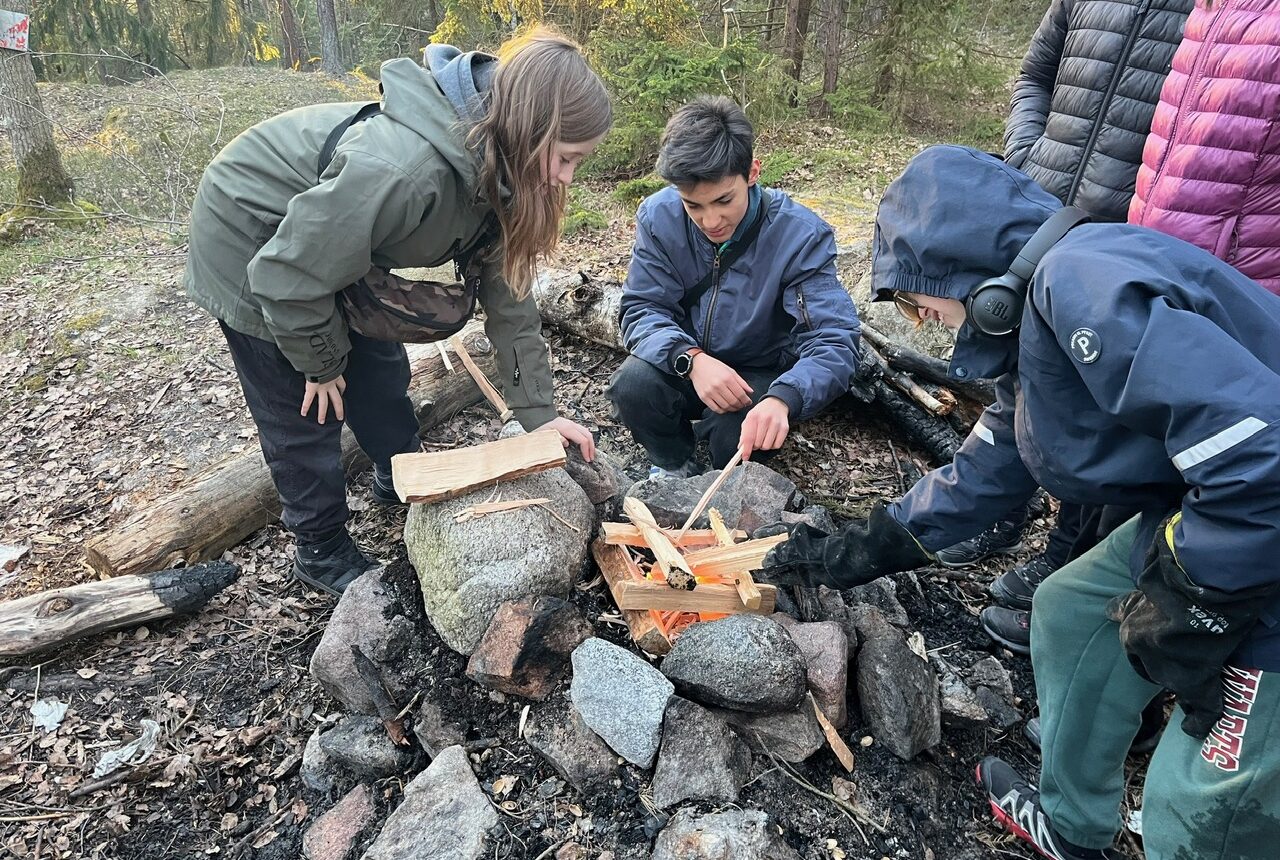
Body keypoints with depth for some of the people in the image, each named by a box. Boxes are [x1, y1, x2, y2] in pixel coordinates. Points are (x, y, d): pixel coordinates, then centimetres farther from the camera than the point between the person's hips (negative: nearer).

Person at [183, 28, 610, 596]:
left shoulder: (494, 174, -15)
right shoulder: (405, 170, -42)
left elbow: (507, 295, -9)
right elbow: (289, 276, -32)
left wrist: (538, 411, -10)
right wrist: (320, 364, -13)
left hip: (334, 242, 7)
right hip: (252, 246, -7)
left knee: (379, 371, 17)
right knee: (309, 408, 2)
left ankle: (401, 481, 42)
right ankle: (320, 551, 23)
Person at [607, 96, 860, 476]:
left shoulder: (801, 235, -22)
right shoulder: (659, 217, -15)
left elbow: (833, 341, -28)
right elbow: (642, 309, -14)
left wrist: (782, 398, -50)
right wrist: (691, 359, -37)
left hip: (761, 375, -2)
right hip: (685, 367, 2)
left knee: (737, 431, -32)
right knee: (632, 384, -28)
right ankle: (676, 467, 4)